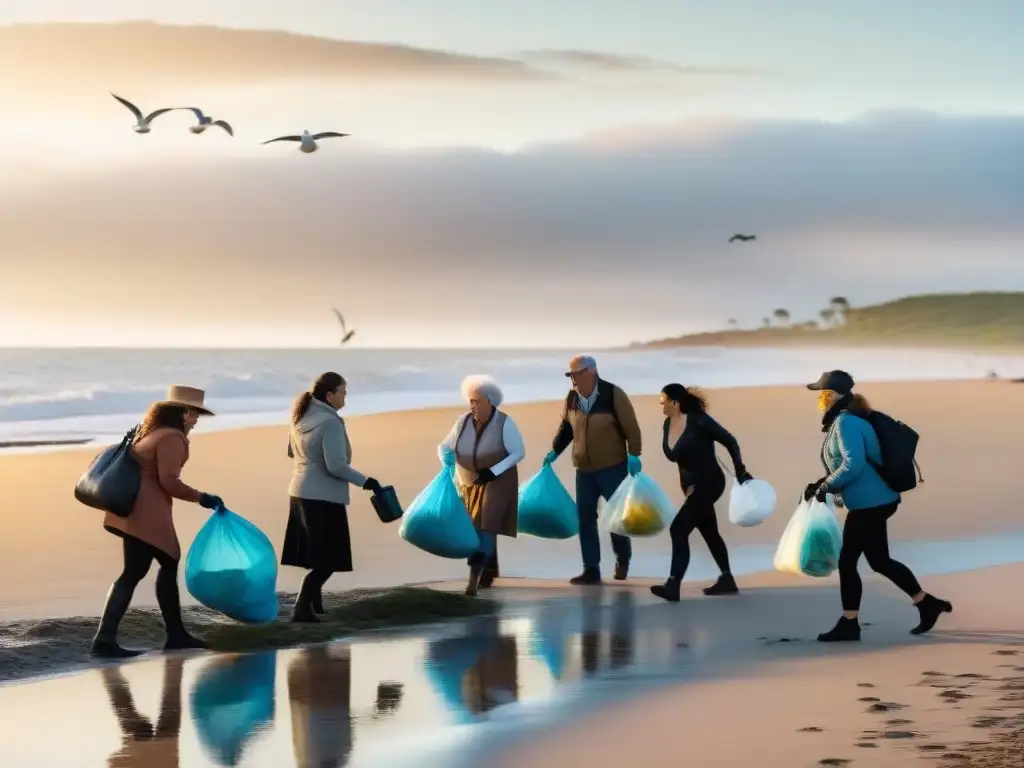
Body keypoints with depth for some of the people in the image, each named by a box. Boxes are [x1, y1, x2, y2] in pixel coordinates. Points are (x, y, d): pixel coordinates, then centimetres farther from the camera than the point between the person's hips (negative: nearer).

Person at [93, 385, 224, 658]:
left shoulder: (153, 430, 16)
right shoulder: (172, 437, -14)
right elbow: (168, 481, -20)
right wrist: (201, 498, -13)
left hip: (138, 509, 11)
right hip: (147, 512, -11)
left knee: (169, 565, 17)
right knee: (133, 573, -10)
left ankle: (175, 634, 22)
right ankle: (105, 639, -13)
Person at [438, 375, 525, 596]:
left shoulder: (504, 424, -16)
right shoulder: (463, 422, -5)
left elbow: (519, 452, -12)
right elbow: (444, 447, 4)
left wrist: (493, 471, -23)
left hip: (497, 482, -5)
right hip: (468, 484, 5)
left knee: (485, 527, -17)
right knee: (474, 529, 11)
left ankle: (474, 578, -24)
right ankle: (488, 572, 30)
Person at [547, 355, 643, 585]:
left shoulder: (613, 394, -14)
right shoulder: (571, 398, 2)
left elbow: (631, 427, -13)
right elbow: (566, 427, 15)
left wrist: (633, 455, -19)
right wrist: (555, 451, 10)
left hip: (613, 467, -5)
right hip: (584, 468, 5)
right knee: (585, 517, 1)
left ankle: (623, 557, 26)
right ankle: (591, 569, 5)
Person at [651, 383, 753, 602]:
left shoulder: (698, 421, -20)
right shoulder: (668, 425, 0)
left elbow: (730, 441, -13)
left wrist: (740, 472, -13)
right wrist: (687, 483, 2)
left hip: (709, 483, -9)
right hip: (693, 486, 9)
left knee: (678, 529, -17)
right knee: (709, 532, 19)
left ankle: (673, 586, -21)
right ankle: (727, 579, 34)